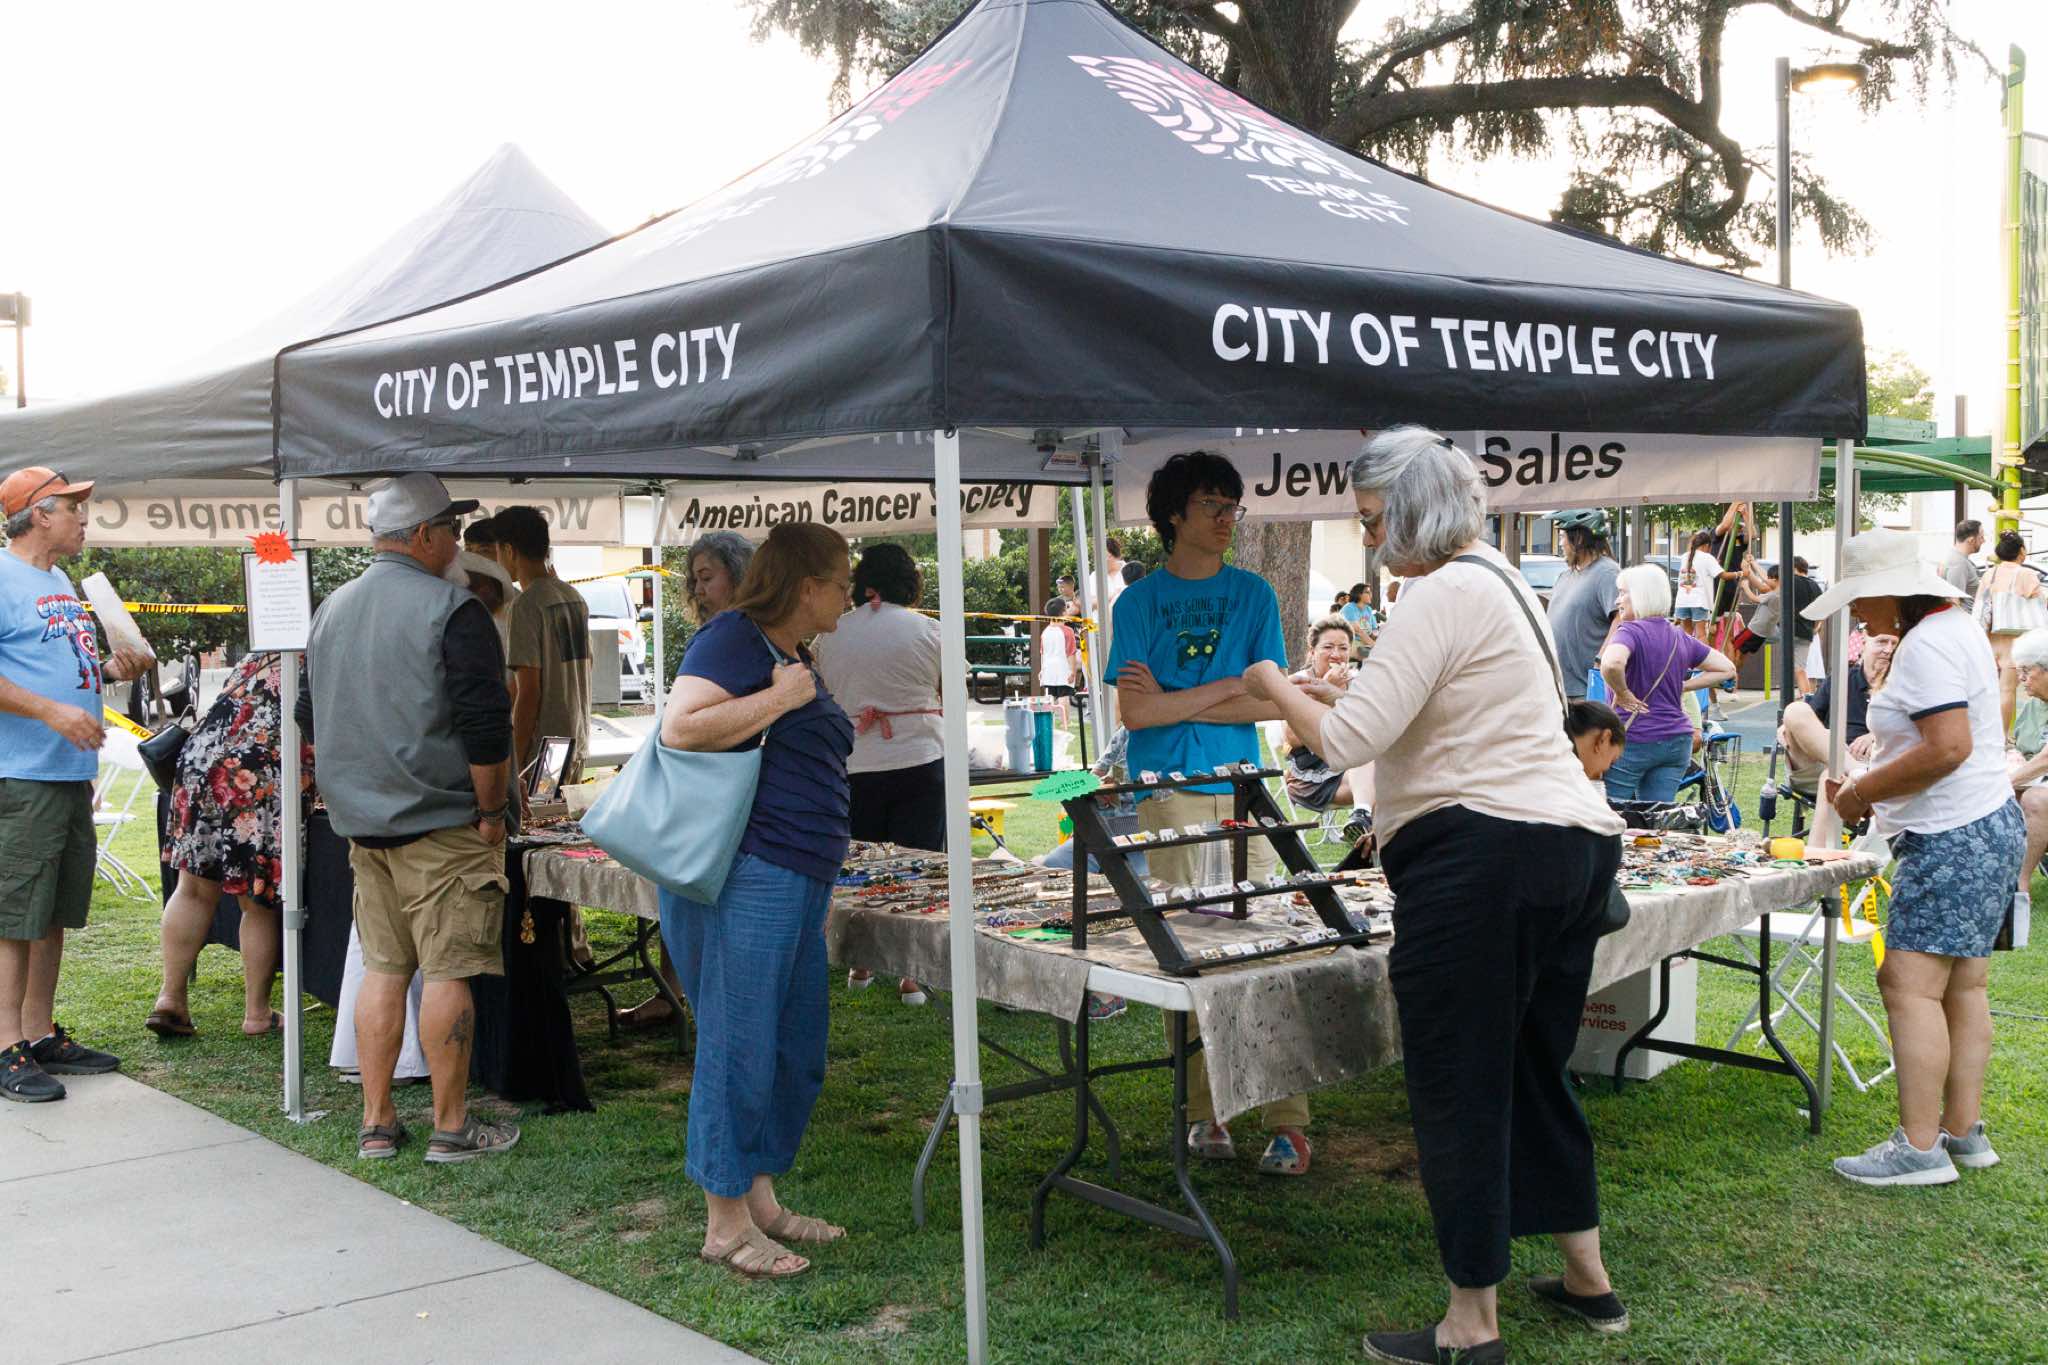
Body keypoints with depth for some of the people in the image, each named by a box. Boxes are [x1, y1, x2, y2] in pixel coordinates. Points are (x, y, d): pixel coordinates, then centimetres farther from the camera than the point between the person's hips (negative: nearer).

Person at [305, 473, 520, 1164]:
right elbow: (486, 726, -18)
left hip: (364, 823, 7)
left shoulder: (332, 610, 12)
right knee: (447, 973, -1)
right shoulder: (450, 610, -12)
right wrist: (491, 810, -8)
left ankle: (376, 1123, 16)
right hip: (442, 827, -7)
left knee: (382, 969, 12)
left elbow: (314, 720, 19)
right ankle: (451, 1127, 5)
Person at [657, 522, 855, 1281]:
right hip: (742, 876, -10)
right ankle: (725, 1226, 6)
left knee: (797, 1054, 13)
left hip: (796, 879, 10)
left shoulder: (794, 659, 21)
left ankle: (760, 1200, 26)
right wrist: (780, 698, -17)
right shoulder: (733, 639, -8)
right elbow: (680, 728, -23)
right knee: (739, 1048, -4)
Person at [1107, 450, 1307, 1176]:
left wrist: (1172, 699, -3)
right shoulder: (1139, 602, 6)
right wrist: (1222, 688, -3)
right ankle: (1204, 1111, 6)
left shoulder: (1253, 594, 12)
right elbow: (1134, 712, -4)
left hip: (1242, 789, 1)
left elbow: (1269, 702, 2)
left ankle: (1286, 1119, -2)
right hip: (1169, 793, -1)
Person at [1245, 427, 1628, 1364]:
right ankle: (1588, 1280, 30)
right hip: (1574, 840, 10)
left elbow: (1348, 740, -18)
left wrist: (1275, 689, 0)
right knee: (1536, 1069, 20)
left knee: (1459, 1086, -1)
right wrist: (1339, 694, 20)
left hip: (1484, 856, -10)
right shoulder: (1501, 582, 20)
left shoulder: (1444, 594, -13)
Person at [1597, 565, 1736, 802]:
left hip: (1632, 740, -7)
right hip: (1677, 742, 7)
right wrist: (1682, 687, 12)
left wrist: (1622, 694, -16)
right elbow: (1727, 669, 18)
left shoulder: (1630, 631, -11)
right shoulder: (1680, 638, 10)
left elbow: (1611, 664, -33)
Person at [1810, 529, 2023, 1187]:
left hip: (1951, 839, -11)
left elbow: (1948, 747, -27)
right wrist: (1868, 787, 17)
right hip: (1987, 827, 11)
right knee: (1962, 987, 13)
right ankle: (1964, 1131, 19)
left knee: (1910, 984, -11)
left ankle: (1919, 1146, -10)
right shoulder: (1956, 626, 17)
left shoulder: (1926, 646, -17)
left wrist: (1863, 791, -15)